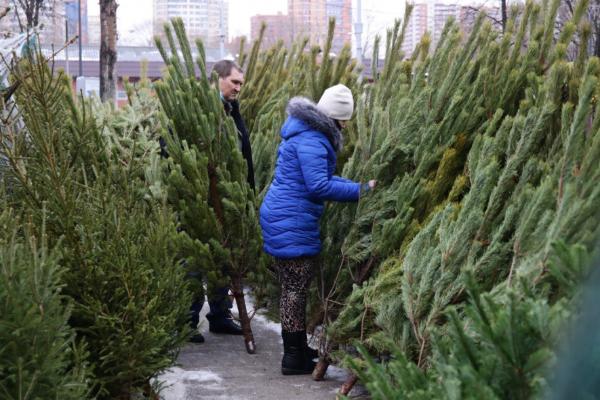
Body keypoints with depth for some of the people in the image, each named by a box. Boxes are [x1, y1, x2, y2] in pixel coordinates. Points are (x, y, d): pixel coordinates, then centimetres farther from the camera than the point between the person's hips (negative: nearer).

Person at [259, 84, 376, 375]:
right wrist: (360, 191, -18)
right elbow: (319, 186, -24)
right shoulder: (311, 140, -18)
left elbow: (319, 177, 21)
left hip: (281, 218, 11)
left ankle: (297, 348, 24)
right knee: (296, 288, -5)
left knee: (293, 287, 16)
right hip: (292, 223, -11)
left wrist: (358, 186, 13)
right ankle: (294, 358, 0)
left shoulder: (309, 133, 16)